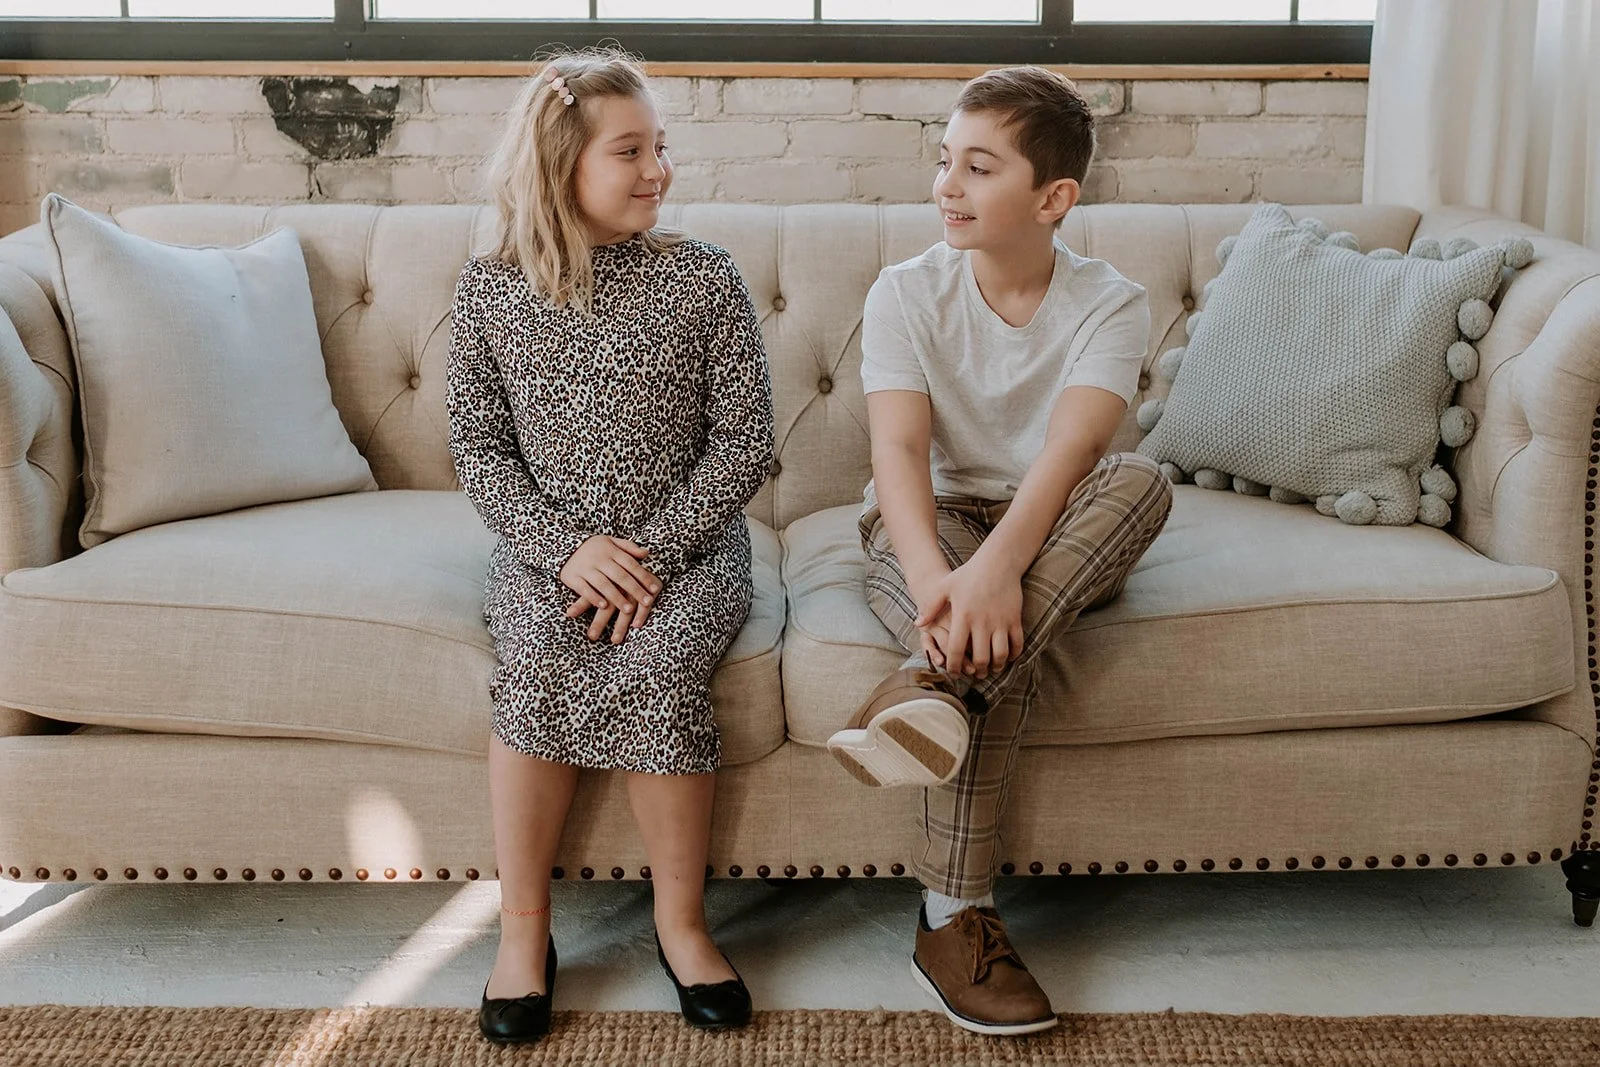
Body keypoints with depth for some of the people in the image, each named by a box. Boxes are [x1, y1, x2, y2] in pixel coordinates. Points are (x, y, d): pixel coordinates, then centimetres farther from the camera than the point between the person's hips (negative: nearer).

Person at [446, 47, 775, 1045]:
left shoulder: (705, 277, -2)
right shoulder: (491, 289, 1)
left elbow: (744, 441, -4)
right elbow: (479, 449, 2)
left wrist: (650, 554, -14)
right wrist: (568, 548, -14)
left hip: (687, 542, -1)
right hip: (546, 547, 1)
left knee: (656, 669, -29)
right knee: (538, 665, -28)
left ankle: (682, 921, -9)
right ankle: (524, 927, -12)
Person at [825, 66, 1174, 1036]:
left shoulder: (1110, 303, -7)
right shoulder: (908, 293, -5)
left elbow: (1071, 447, -25)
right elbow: (899, 451, -18)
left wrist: (998, 564, -44)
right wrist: (936, 581, -38)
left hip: (1058, 542, 1)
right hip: (928, 530, -1)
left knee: (1141, 481, -31)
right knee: (996, 641, -33)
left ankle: (940, 685, -44)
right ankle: (954, 920, -27)